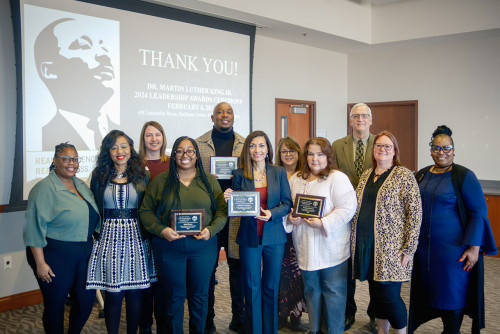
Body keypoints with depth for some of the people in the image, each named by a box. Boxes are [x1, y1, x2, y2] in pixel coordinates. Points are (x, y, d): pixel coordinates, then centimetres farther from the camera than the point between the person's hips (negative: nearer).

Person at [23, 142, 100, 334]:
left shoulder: (81, 186, 10)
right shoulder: (45, 188, -13)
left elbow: (93, 218, 20)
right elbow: (35, 228, -16)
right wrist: (40, 263, -18)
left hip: (84, 252, 7)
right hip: (55, 256, -7)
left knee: (87, 299, 11)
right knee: (55, 304, 6)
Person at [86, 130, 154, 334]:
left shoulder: (142, 176, 6)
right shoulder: (99, 176, 6)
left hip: (136, 239, 1)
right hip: (109, 239, 0)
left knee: (135, 293, 5)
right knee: (113, 294, 0)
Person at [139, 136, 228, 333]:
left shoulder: (209, 181, 7)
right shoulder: (161, 181, 4)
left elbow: (222, 210, 6)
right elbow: (146, 211, 3)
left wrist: (211, 230, -11)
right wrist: (161, 230, -13)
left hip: (203, 245, 1)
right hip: (168, 246, -1)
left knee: (199, 295, 11)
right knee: (173, 296, 7)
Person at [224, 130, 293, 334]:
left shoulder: (279, 173, 3)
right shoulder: (239, 174, 2)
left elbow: (287, 203, 1)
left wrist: (272, 214, -17)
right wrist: (228, 199, -16)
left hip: (274, 237, 1)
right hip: (249, 236, 0)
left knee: (271, 286, 11)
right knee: (252, 287, 8)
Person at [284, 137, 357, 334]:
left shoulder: (338, 178, -7)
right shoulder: (296, 179, 12)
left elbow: (347, 208, -16)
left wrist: (323, 223, -23)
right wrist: (290, 218, -2)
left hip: (331, 249, -5)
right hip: (306, 248, 6)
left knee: (333, 291, 2)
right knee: (311, 290, 16)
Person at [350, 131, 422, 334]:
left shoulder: (404, 176, -4)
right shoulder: (366, 176, 14)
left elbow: (415, 212, -9)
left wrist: (408, 248, -14)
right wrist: (355, 242, 11)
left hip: (391, 248, -6)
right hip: (365, 246, 6)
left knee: (389, 295, -5)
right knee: (375, 293, 14)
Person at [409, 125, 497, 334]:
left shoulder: (464, 176, -8)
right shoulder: (421, 175, 9)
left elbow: (479, 212, -11)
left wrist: (474, 247, -17)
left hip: (453, 247, -6)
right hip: (424, 247, 6)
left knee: (453, 293, 3)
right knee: (433, 291, 12)